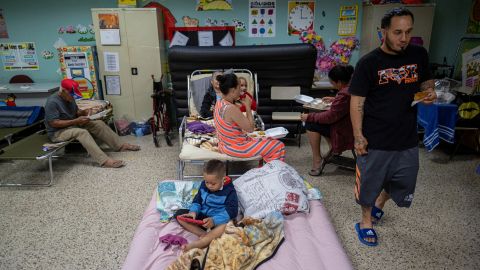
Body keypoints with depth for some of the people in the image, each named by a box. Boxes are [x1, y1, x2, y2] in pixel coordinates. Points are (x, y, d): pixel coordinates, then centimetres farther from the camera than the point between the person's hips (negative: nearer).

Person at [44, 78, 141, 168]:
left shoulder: (69, 98, 4)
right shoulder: (52, 102, -22)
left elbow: (76, 111, 18)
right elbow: (54, 123, -25)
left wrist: (83, 112, -7)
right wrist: (76, 121, -27)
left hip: (72, 125, 9)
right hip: (58, 132, -9)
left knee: (99, 123, -6)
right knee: (82, 132, -37)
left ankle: (120, 145, -2)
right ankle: (104, 161, -48)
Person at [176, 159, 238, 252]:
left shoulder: (229, 191, -15)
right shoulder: (203, 185, -1)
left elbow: (232, 211, -21)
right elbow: (197, 200, 10)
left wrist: (214, 220, -34)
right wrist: (193, 211, -13)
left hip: (218, 220, -5)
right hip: (201, 217, 6)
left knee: (227, 224, -39)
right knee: (179, 214, -8)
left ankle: (197, 244, -42)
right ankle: (203, 234, -25)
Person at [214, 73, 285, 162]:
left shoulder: (219, 103, -1)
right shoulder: (231, 109, -29)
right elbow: (250, 128, -21)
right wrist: (248, 107, -15)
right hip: (236, 148, -9)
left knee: (268, 140, 25)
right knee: (278, 146, 1)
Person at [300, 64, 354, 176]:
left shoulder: (344, 95, -30)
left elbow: (329, 117, -23)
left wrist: (309, 117, -12)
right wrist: (334, 99, 20)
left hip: (346, 134, -10)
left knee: (311, 124, -8)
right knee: (318, 119, 20)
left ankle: (317, 160, -2)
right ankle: (333, 148, 14)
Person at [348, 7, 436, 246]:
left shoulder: (419, 54, 1)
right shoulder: (368, 63, -11)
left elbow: (426, 82, 17)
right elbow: (357, 102, -10)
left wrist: (429, 92, -7)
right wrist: (358, 136, -16)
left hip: (407, 138, 5)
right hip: (374, 139, -4)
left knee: (403, 182, 19)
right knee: (369, 182, 10)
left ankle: (379, 204, 49)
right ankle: (366, 220, 35)